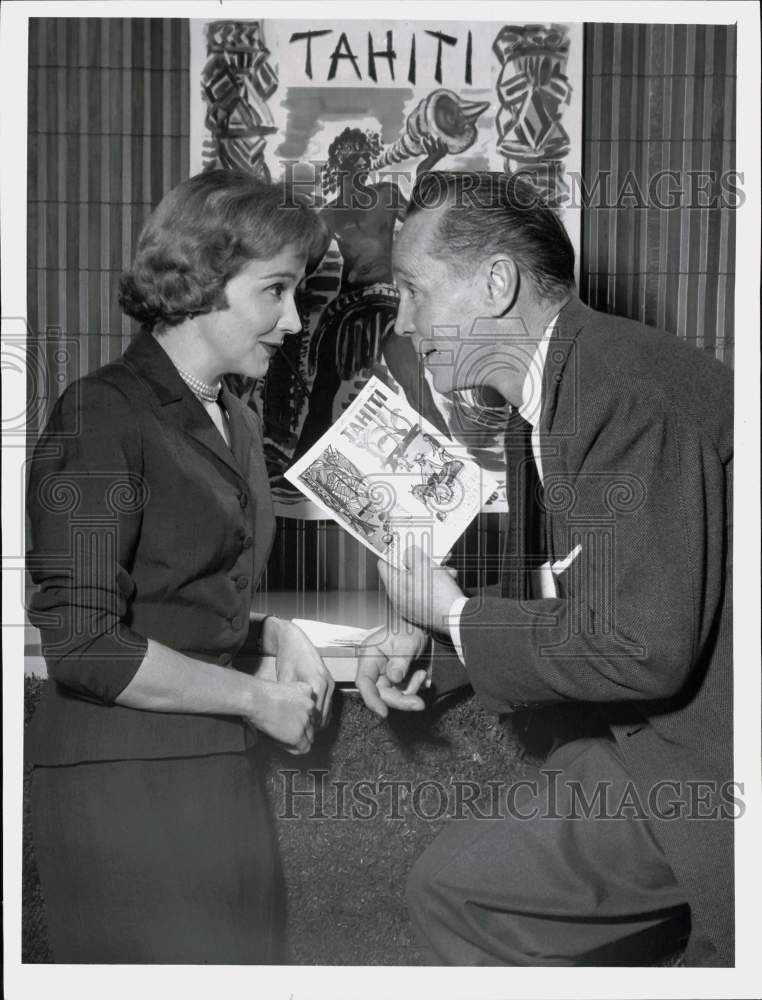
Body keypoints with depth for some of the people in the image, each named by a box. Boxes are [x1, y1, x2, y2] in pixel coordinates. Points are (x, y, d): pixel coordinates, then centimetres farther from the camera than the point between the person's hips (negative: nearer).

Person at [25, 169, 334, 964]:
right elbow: (85, 644, -18)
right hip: (123, 776, -7)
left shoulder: (236, 424, 13)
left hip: (221, 771, 8)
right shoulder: (103, 417, -12)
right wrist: (257, 697, -11)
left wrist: (272, 635, 2)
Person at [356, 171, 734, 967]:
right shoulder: (543, 397, 8)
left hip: (707, 761, -8)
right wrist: (426, 638, 1)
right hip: (660, 733, 8)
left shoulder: (632, 393, -22)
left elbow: (639, 649, -25)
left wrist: (456, 617, -13)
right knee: (453, 888, 9)